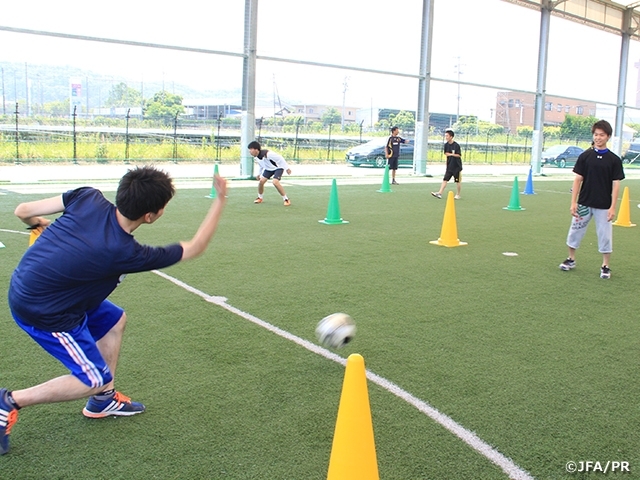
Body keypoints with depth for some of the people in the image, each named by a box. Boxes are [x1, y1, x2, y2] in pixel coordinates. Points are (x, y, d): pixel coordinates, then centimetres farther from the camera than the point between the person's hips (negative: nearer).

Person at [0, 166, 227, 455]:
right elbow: (195, 248, -17)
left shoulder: (89, 198, -15)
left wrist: (43, 224, 18)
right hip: (43, 313, -8)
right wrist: (221, 200, -14)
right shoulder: (123, 253, -27)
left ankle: (102, 401, 30)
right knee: (95, 379, 3)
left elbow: (23, 211, -5)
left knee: (114, 320, 19)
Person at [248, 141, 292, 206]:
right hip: (269, 169, 7)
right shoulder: (257, 156, -9)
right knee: (261, 181, -7)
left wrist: (287, 168, -23)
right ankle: (260, 198, 18)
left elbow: (280, 158, -27)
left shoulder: (267, 154, -35)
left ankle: (286, 199, -15)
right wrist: (259, 173, 16)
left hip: (278, 168, -7)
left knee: (275, 182, -27)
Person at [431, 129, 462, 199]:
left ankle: (458, 195, 17)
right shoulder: (446, 145, 4)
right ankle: (439, 193, -8)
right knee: (445, 179, -3)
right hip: (449, 166, 5)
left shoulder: (456, 145, -14)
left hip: (456, 166, -5)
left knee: (457, 181, 6)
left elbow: (459, 155, -12)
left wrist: (451, 154, -15)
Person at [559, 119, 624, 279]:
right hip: (584, 203, 1)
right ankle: (571, 259, 26)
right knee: (576, 230, 8)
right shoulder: (585, 156, 0)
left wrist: (613, 207, -8)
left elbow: (616, 184, -2)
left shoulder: (614, 160, -1)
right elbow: (578, 179, 0)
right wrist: (573, 202, -4)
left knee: (605, 235, 4)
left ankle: (605, 266, 17)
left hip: (603, 206, -1)